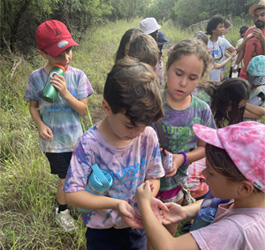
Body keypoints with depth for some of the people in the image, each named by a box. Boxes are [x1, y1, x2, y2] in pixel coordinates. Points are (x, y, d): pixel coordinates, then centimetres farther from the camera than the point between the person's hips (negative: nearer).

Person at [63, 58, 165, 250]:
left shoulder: (148, 137, -16)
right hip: (102, 231, -3)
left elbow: (154, 177, -4)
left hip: (137, 226, 3)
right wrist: (115, 204, -32)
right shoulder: (90, 144, -26)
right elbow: (72, 193, -22)